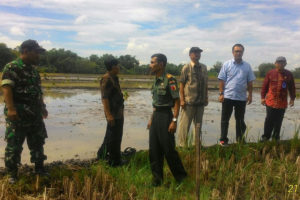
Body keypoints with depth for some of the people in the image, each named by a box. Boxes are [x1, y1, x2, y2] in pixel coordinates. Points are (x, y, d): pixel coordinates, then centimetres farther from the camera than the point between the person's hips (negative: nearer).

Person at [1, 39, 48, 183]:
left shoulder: (33, 69, 14)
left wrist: (42, 107, 23)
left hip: (35, 114, 8)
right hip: (18, 115, -7)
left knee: (38, 142, 14)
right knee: (14, 145, 2)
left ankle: (39, 169, 27)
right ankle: (12, 174, 16)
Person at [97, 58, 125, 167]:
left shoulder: (114, 78, 14)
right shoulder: (106, 79, -17)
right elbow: (104, 98, -22)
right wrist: (109, 115, -26)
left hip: (119, 112, 10)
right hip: (113, 114, -10)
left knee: (114, 136, 20)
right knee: (113, 138, 0)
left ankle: (102, 154, 34)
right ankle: (115, 161, 12)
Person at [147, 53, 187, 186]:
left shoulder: (170, 80, -13)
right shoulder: (156, 81, 12)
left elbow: (177, 101, -14)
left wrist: (174, 121, -19)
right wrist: (151, 119, 17)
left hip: (165, 116, -8)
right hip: (155, 116, 8)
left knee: (168, 149, -1)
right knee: (154, 150, 10)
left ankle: (181, 177, 18)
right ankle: (157, 179, 22)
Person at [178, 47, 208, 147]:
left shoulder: (204, 67, 10)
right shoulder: (186, 68, -4)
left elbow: (205, 84, 15)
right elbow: (181, 84, -6)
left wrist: (206, 98, 13)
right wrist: (182, 100, -11)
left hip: (200, 101, 5)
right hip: (189, 102, -5)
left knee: (198, 124, 14)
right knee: (184, 124, -2)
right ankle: (182, 145, 10)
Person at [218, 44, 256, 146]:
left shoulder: (247, 66, 7)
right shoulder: (227, 64, 0)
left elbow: (250, 82, 9)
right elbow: (222, 80, -2)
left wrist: (250, 95, 4)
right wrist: (221, 93, -8)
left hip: (242, 98, 2)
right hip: (228, 96, -2)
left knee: (240, 119, 12)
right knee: (225, 119, 3)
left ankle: (240, 139, 23)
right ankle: (223, 139, 12)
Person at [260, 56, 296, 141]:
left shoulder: (289, 74, 3)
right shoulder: (270, 73, -1)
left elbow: (292, 88, 9)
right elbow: (264, 86, 3)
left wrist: (292, 98, 7)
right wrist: (263, 97, 3)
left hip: (282, 103, 2)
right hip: (270, 102, -1)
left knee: (278, 121, 9)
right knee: (269, 120, 1)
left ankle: (276, 137, 20)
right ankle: (266, 136, 13)